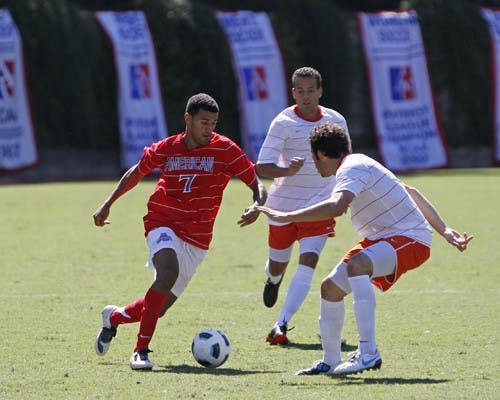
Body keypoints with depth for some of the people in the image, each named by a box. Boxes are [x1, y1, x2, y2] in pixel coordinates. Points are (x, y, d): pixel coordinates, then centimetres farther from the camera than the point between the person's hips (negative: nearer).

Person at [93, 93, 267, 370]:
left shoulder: (226, 150, -7)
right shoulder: (166, 149, -3)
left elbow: (256, 184, -3)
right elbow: (137, 173, 17)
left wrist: (257, 205, -25)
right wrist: (108, 204, 16)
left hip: (197, 238, 2)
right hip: (162, 223, -2)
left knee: (160, 307, 4)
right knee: (169, 272, -34)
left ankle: (114, 317, 38)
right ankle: (141, 351, -30)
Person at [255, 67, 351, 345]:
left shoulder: (336, 121, -1)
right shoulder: (283, 123, -12)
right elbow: (262, 167, -17)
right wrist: (287, 171, -35)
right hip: (284, 205, -1)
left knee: (307, 264, -17)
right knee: (279, 263, 14)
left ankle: (281, 326, -19)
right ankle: (274, 280, 54)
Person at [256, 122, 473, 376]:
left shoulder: (352, 168, -18)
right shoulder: (359, 164, 13)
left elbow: (336, 207, -39)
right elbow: (411, 192, 20)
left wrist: (286, 217, -35)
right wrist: (444, 230, 19)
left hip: (411, 240, -11)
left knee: (355, 265, -37)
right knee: (330, 287, 11)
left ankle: (368, 353, -39)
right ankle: (330, 362, 26)